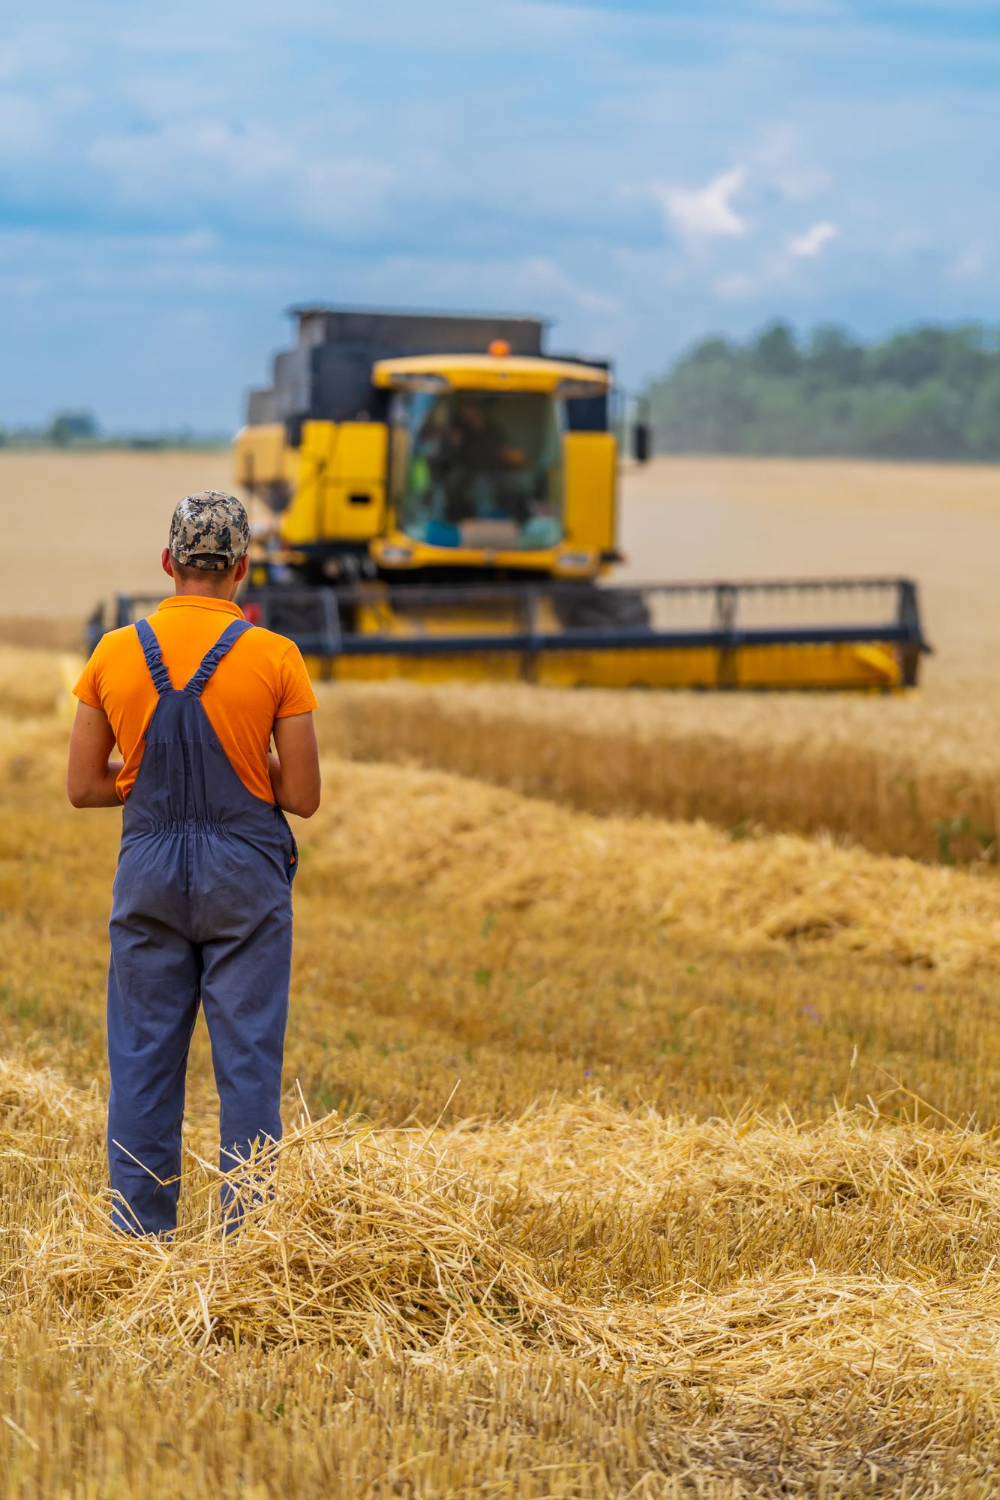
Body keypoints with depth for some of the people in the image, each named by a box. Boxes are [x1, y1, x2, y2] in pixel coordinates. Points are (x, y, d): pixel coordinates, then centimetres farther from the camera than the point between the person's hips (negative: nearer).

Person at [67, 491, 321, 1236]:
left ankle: (142, 1238, 10)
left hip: (150, 868, 2)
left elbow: (84, 786, 3)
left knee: (144, 1061, 7)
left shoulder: (115, 653, 0)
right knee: (248, 1062, 4)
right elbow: (303, 796, -5)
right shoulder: (275, 658, -7)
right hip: (245, 875, -2)